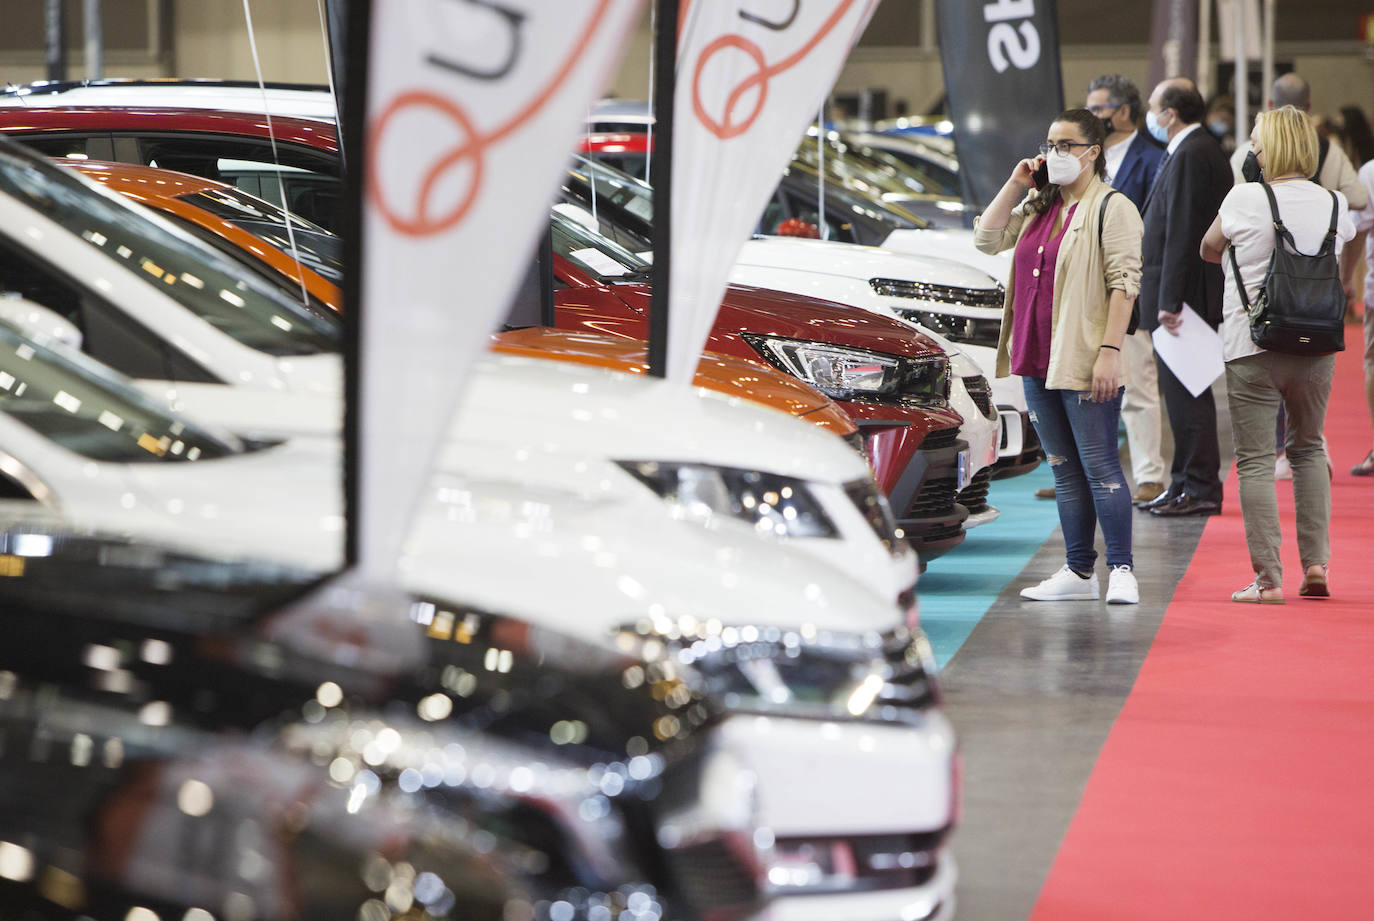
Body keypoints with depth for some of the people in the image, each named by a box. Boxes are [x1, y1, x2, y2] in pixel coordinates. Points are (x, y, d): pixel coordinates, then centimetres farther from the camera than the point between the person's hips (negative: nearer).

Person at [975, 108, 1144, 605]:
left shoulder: (1112, 209, -7)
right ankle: (1079, 571, 16)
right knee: (1064, 469, 11)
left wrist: (1109, 350, -21)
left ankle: (1121, 570, -3)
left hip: (1085, 363, -8)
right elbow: (987, 238, 14)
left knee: (1099, 466, -7)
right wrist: (1015, 184, 7)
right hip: (1038, 359, 8)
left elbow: (1124, 282, -13)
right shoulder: (1038, 206, 17)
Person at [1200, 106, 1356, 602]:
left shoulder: (1245, 198, -8)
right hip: (1317, 347, 4)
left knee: (1255, 459, 0)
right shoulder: (1335, 204, 1)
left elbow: (1208, 250, 8)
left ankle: (1268, 579, -3)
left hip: (1253, 347, -4)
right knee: (1308, 449, 21)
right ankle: (1316, 560, 14)